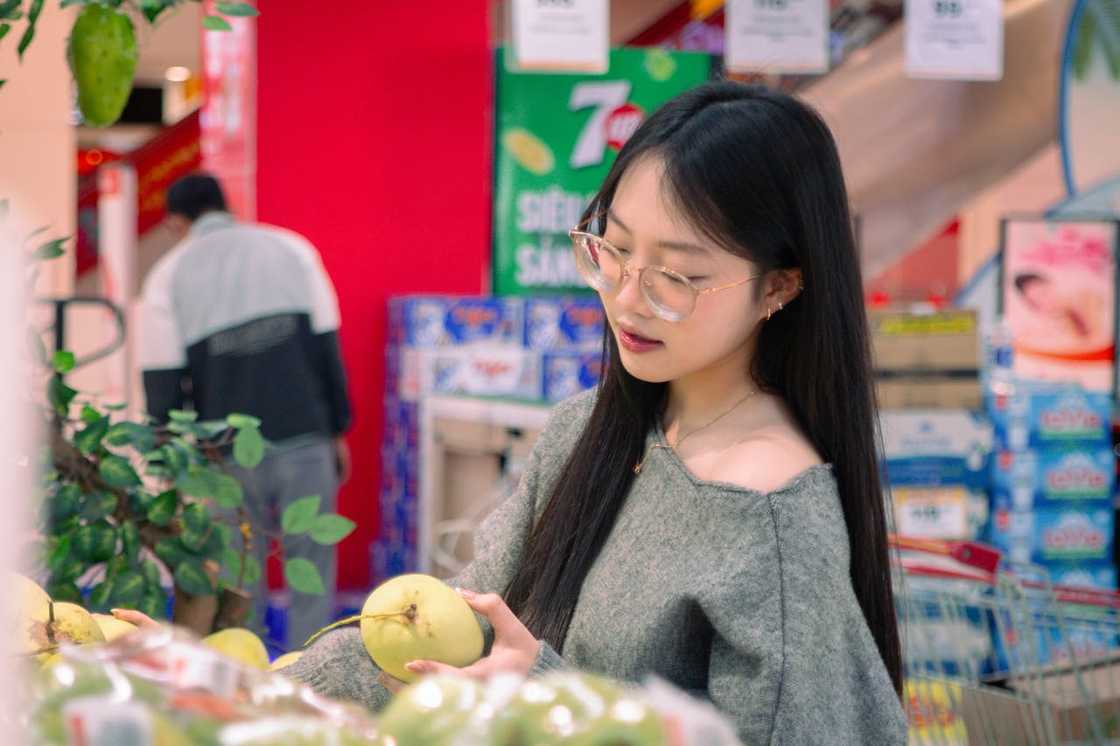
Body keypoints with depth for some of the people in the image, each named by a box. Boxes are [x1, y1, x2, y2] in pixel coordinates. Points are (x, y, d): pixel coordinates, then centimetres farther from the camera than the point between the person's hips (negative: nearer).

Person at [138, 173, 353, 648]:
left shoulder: (168, 277, 3)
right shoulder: (291, 250, 6)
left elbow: (162, 383, 0)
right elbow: (327, 346, 4)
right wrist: (337, 430, 10)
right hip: (304, 440, 0)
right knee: (311, 571, 7)